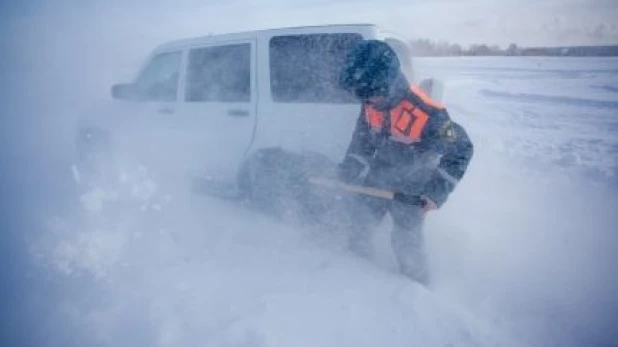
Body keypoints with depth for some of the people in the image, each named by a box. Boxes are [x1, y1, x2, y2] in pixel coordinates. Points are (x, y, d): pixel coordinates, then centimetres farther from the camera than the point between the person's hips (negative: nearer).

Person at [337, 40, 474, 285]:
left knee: (406, 244, 2)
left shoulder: (427, 113, -33)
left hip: (411, 189, -5)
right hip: (378, 178, 6)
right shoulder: (371, 103, -14)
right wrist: (350, 168, -6)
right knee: (359, 226, 17)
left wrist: (438, 191, -23)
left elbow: (461, 149, -20)